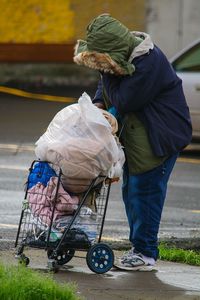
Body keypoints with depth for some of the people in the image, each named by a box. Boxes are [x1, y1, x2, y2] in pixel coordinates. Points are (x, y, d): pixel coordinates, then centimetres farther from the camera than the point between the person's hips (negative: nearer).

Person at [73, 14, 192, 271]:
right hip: (134, 136, 10)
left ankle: (146, 253, -4)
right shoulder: (120, 56, 2)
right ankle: (139, 247, 22)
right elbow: (105, 84, 19)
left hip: (160, 136, -10)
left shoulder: (148, 62, -26)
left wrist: (107, 72, -20)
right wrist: (98, 103, -1)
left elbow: (125, 102, -26)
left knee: (145, 191, -9)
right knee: (131, 190, 13)